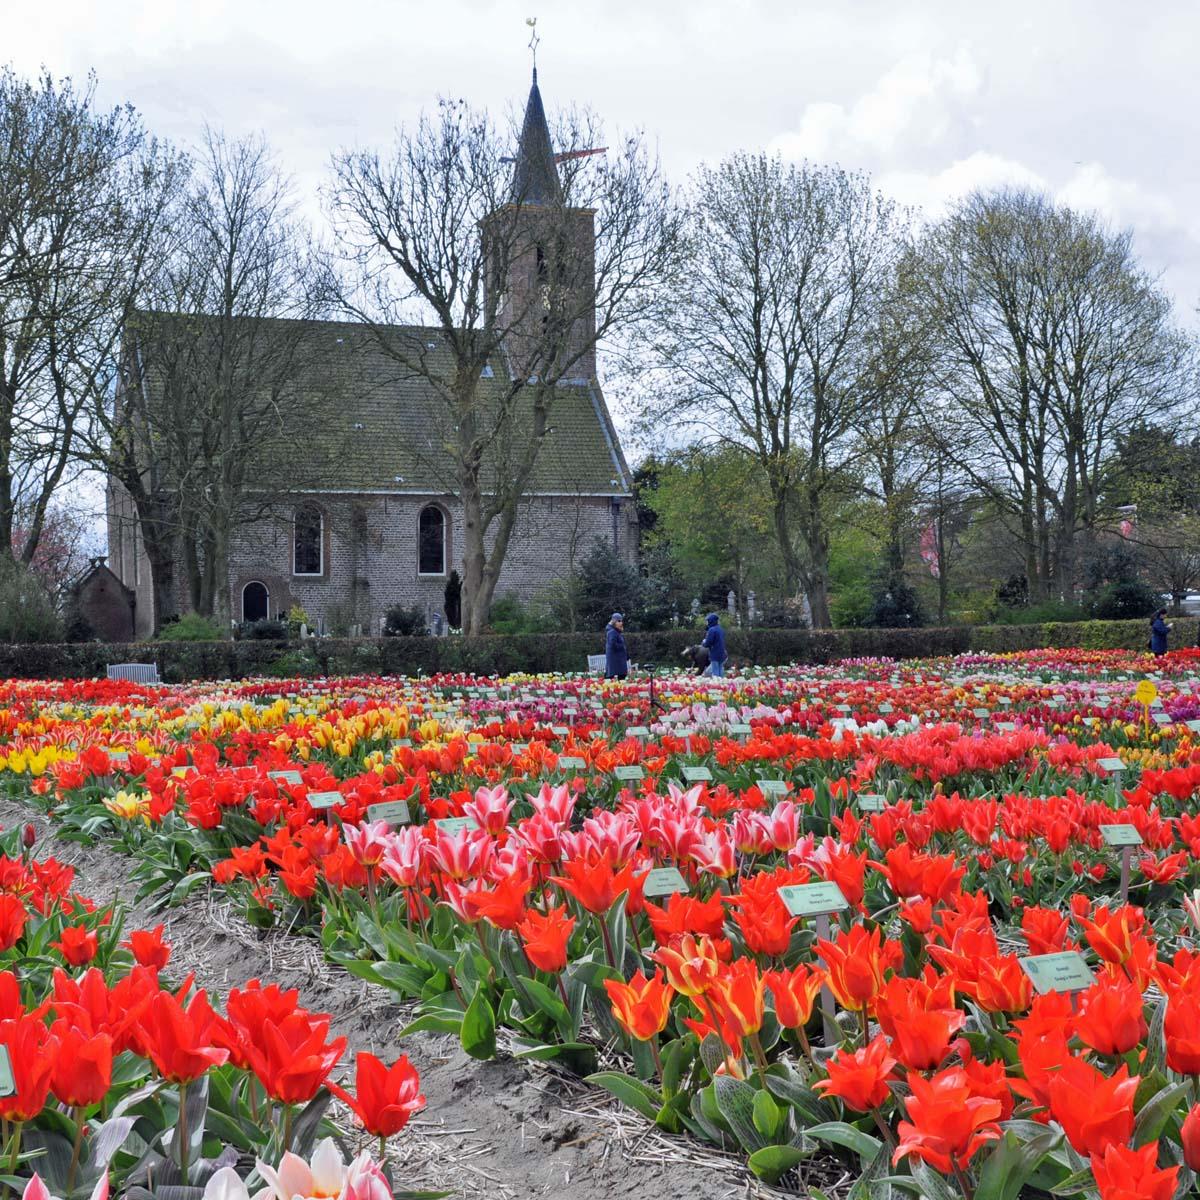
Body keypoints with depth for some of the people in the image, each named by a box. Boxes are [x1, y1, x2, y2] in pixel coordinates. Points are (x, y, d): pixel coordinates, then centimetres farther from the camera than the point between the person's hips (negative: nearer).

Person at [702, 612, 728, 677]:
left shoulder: (712, 630, -15)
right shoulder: (721, 629, 11)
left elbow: (708, 643, -18)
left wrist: (703, 643, 5)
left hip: (715, 655, -8)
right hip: (721, 655, 8)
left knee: (715, 673, -6)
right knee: (720, 673, 11)